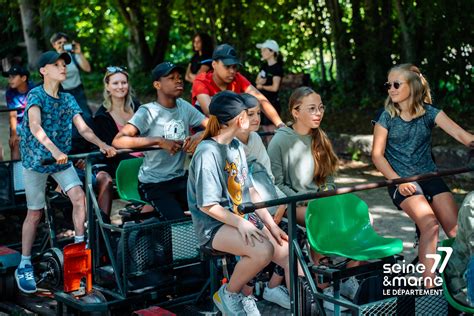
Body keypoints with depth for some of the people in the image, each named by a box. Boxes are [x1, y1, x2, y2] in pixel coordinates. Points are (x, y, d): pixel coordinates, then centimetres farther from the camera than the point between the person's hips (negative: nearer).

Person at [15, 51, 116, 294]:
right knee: (35, 213, 1)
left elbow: (83, 128, -4)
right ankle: (24, 266, 13)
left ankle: (79, 244, 2)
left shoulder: (68, 99, 2)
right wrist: (54, 150, -47)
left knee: (79, 197, -14)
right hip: (36, 160, -5)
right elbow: (35, 126, -32)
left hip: (61, 160, 5)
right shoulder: (36, 95, -15)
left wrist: (102, 145, -22)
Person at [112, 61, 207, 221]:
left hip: (180, 178, 5)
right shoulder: (147, 112, -14)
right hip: (153, 184, -5)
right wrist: (160, 141, -32)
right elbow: (118, 141, -26)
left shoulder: (184, 106, 2)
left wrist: (199, 136, -22)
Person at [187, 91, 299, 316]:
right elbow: (207, 206, -16)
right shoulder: (207, 153, -16)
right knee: (263, 251, -32)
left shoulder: (236, 147, 10)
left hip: (244, 218, 8)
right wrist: (241, 224, -23)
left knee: (290, 255, -10)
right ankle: (228, 295, -7)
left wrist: (270, 223, 4)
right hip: (215, 226, -8)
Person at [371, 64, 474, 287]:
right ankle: (429, 286, -23)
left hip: (430, 177, 3)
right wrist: (398, 181, -14)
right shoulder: (386, 118, 0)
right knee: (430, 224, -27)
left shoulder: (429, 113, 2)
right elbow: (377, 155, -1)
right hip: (402, 181, -3)